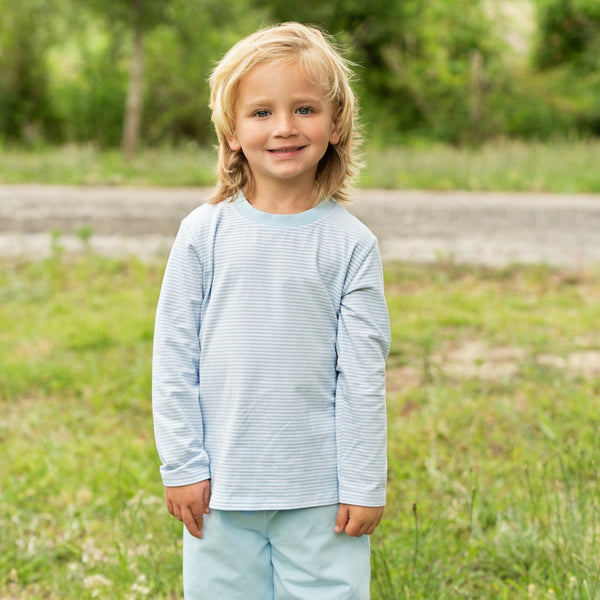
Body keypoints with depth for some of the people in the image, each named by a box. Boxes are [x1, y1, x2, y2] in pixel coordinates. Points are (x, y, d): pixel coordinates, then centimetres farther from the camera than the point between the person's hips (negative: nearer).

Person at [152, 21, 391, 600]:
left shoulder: (350, 243, -3)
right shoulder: (205, 233, -2)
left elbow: (363, 374, -2)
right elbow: (174, 359, 2)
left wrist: (363, 485, -3)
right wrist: (181, 466, -1)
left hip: (320, 490, -1)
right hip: (222, 484, 1)